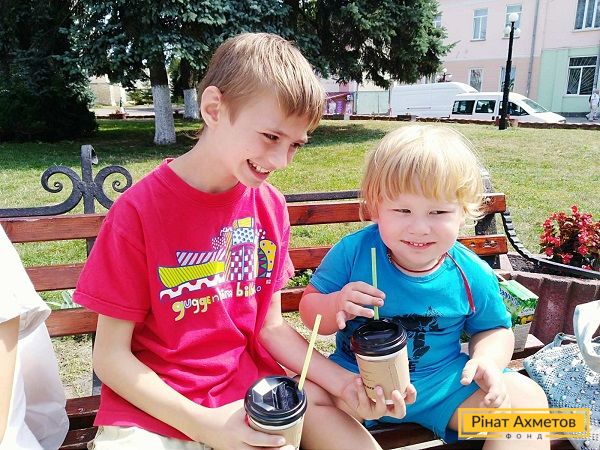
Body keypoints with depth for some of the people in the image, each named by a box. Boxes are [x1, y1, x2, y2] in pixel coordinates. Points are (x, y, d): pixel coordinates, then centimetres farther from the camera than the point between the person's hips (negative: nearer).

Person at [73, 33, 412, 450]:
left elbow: (271, 326, 3)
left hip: (251, 383, 4)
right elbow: (111, 356, -11)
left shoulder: (271, 206, -3)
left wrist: (340, 380, -10)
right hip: (155, 405, -3)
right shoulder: (139, 210, -16)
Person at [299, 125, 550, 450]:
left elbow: (494, 329, 8)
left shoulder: (473, 275, -10)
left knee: (527, 397, -12)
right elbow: (310, 310, -7)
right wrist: (337, 305, -30)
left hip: (444, 386, 1)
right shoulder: (353, 251, -16)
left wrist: (487, 361, -15)